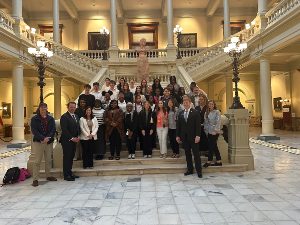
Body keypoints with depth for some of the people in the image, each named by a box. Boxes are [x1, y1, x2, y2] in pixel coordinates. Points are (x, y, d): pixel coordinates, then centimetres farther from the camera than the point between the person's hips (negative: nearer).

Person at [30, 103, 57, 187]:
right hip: (38, 142, -3)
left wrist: (48, 138, -17)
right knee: (37, 161, -2)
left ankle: (48, 176, 26)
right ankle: (35, 179, 3)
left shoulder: (51, 119, 7)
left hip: (49, 142, 4)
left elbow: (53, 129, -1)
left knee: (48, 160, 13)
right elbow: (34, 131, -10)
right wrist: (43, 138, -21)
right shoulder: (34, 119, -1)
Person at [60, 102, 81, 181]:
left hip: (74, 140, 7)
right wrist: (71, 138, -16)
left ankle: (70, 173, 20)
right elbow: (64, 130, -16)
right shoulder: (64, 117, -10)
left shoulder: (76, 116, 16)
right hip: (67, 140, -7)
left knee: (71, 157, 11)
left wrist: (78, 137, 5)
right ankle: (66, 175, 5)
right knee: (67, 157, -2)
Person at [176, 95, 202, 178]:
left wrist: (198, 136, -16)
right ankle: (190, 169, 19)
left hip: (193, 137, -4)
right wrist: (177, 135, 5)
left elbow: (198, 125, -8)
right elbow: (178, 125, 10)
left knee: (196, 154, 0)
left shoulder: (195, 113, -3)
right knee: (187, 154, 10)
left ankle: (199, 170, 8)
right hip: (184, 137, 4)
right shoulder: (181, 113, 10)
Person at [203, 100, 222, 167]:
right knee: (214, 146, 10)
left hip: (214, 132, -6)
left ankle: (209, 161, 5)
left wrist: (215, 130, -16)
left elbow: (218, 122, -11)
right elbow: (205, 122, 11)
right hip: (209, 132, 6)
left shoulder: (217, 112, -6)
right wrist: (206, 130, 4)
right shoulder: (207, 113, 11)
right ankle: (219, 161, 18)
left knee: (211, 146, -4)